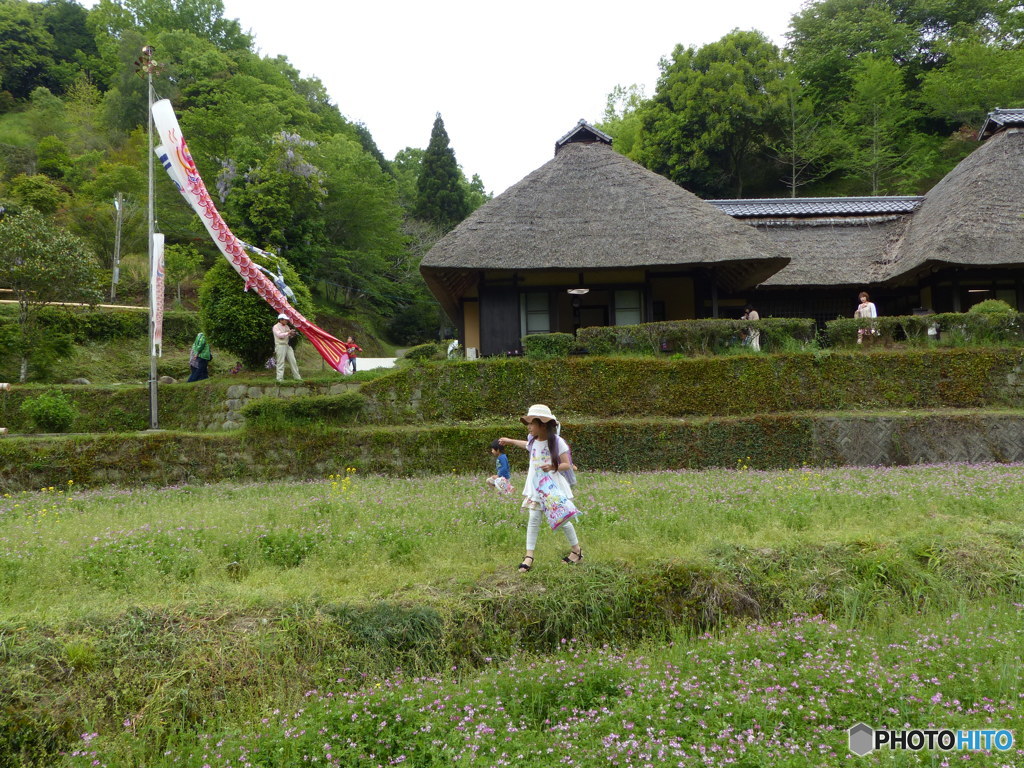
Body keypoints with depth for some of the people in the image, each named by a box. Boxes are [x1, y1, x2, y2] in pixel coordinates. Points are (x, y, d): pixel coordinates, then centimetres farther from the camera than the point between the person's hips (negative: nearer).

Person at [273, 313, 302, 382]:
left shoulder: (287, 326, 16)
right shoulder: (276, 327, -5)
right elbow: (279, 335, -19)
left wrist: (292, 334, -2)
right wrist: (288, 333, -20)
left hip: (287, 346, 7)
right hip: (280, 346, -7)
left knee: (293, 361, 5)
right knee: (280, 362, -7)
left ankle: (297, 377, 9)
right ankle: (280, 378, -4)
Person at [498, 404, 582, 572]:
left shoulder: (557, 442, -15)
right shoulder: (533, 441, 3)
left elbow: (567, 464, -13)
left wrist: (552, 467, -31)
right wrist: (510, 441, 40)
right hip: (536, 487, 5)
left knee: (562, 519, 3)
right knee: (533, 520, -2)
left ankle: (576, 550, 24)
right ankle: (529, 556, -1)